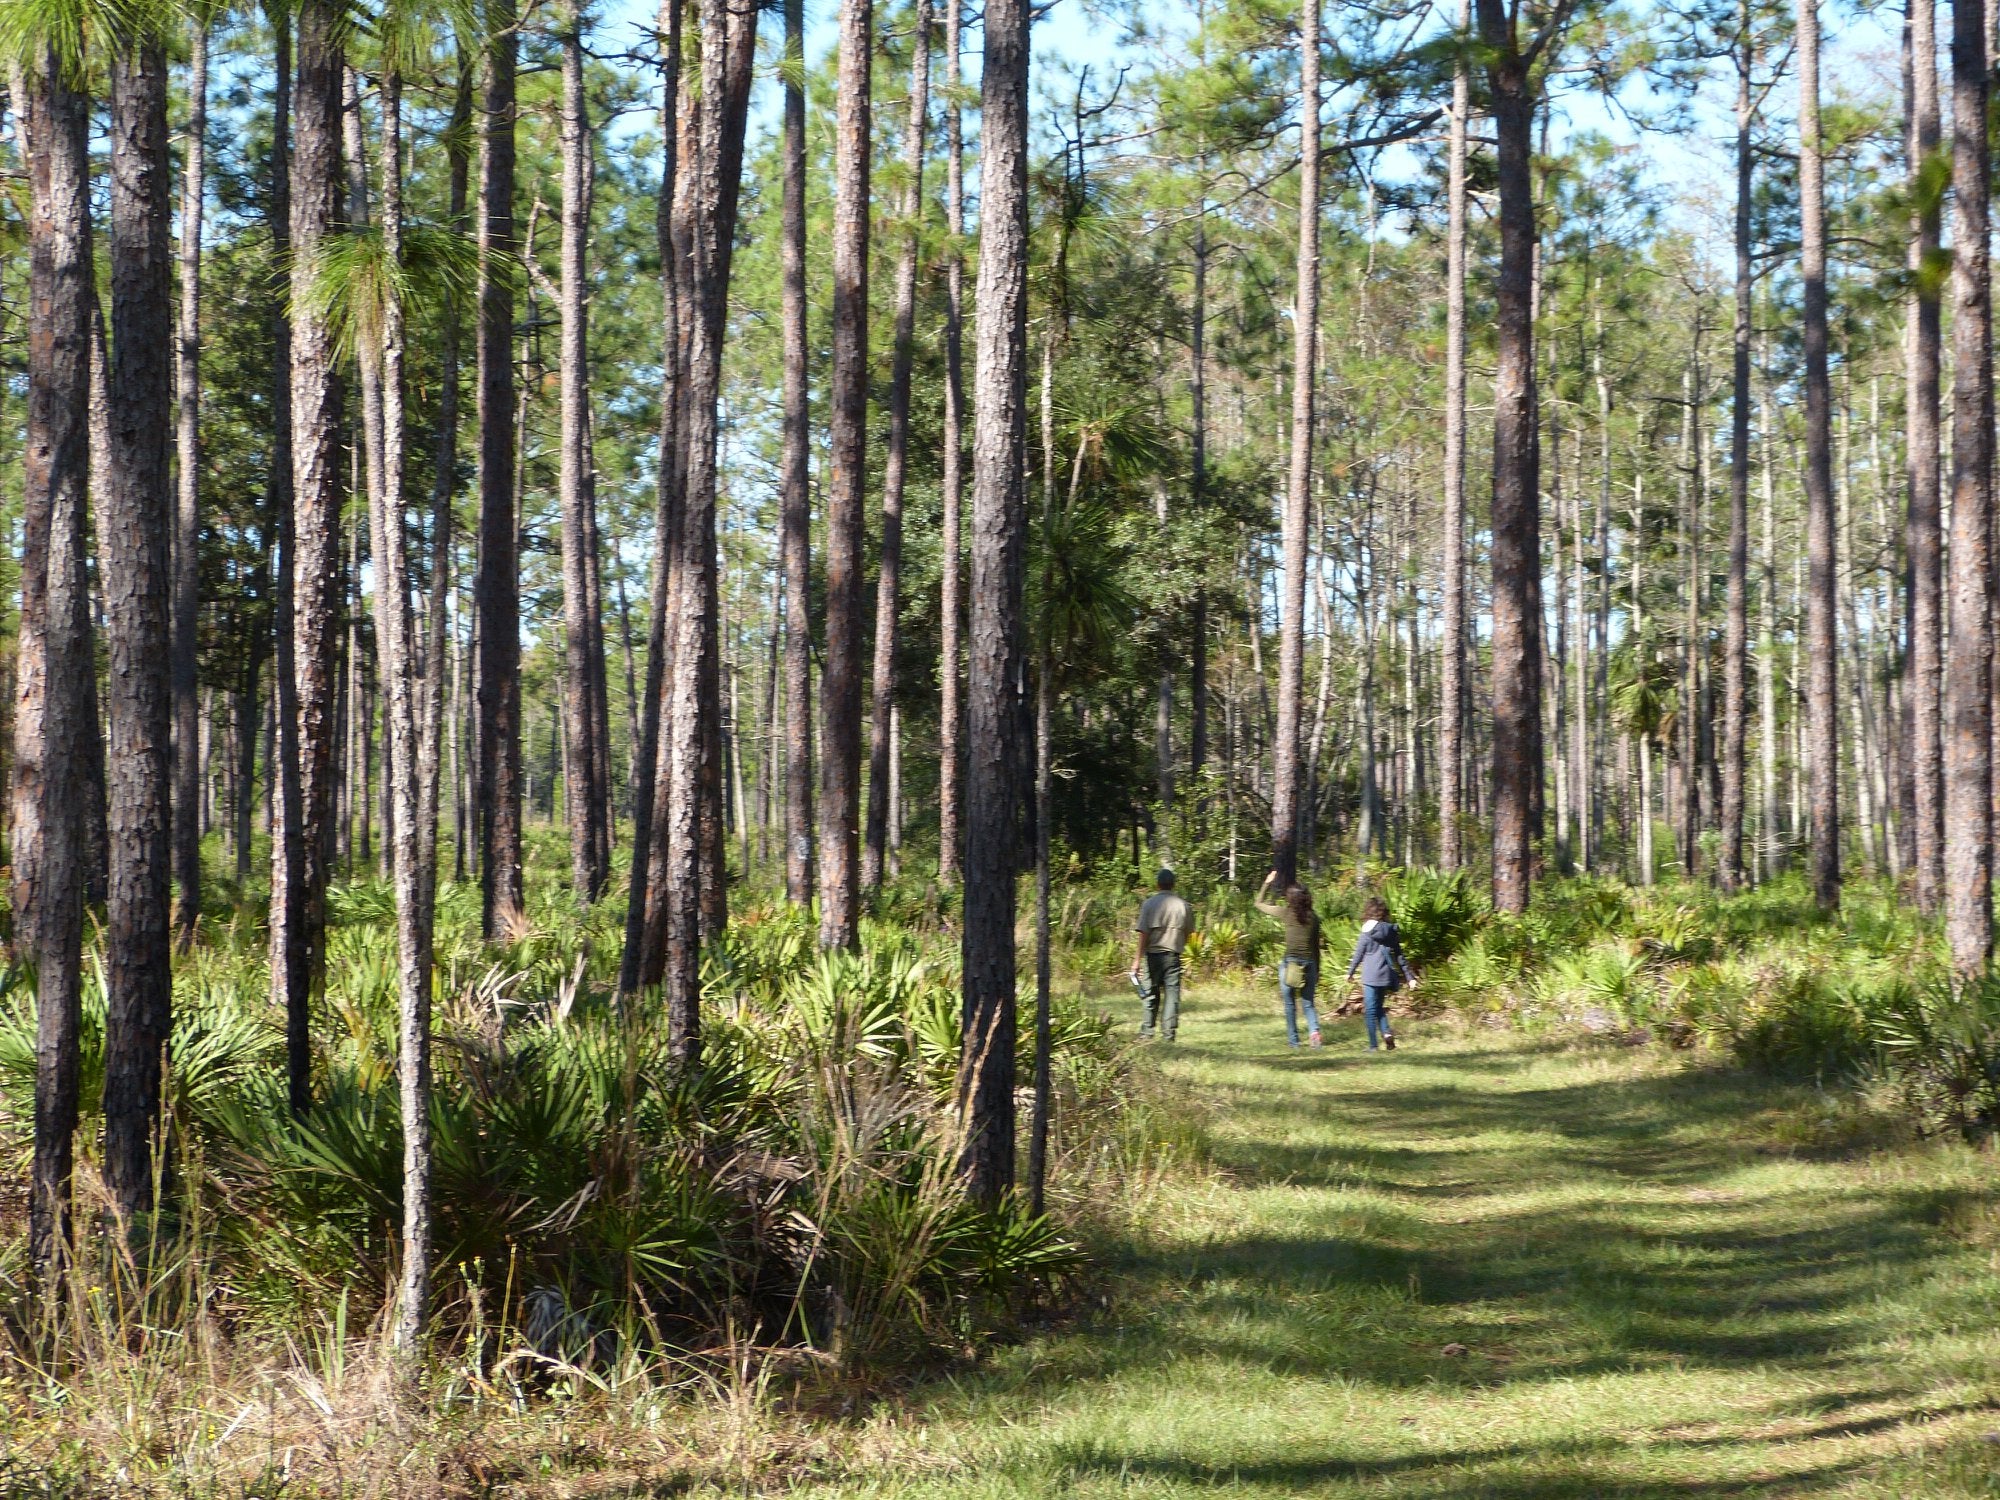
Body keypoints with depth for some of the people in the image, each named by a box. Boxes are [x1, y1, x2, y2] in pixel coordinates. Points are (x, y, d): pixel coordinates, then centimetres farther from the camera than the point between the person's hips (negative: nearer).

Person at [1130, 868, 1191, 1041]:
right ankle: (1168, 1032, -2)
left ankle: (1147, 1030, 14)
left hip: (1153, 954, 0)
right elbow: (1187, 932, 7)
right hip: (1173, 955, 0)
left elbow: (1144, 934, -9)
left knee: (1151, 993, 9)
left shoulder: (1150, 904, -5)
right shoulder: (1182, 905, 0)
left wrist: (1137, 959, -8)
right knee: (1172, 992, 2)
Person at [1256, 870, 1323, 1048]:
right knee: (1308, 1003, 11)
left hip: (1290, 963, -3)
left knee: (1290, 1004, 10)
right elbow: (1316, 946, 11)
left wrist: (1268, 883, 21)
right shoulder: (1313, 917, 5)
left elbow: (1260, 903, 10)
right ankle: (1314, 1030, -13)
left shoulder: (1286, 913, -3)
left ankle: (1293, 1039, 12)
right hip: (1309, 964, 3)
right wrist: (1317, 971, 19)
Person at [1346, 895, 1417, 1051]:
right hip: (1387, 976, 5)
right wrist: (1409, 977, 10)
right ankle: (1386, 1032, -3)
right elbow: (1399, 956, 6)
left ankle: (1373, 1045, 1)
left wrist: (1350, 972, 12)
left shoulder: (1367, 932, -8)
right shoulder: (1392, 931, 4)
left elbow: (1358, 955, -1)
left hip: (1370, 977, -5)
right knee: (1379, 1008, 19)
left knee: (1371, 1010, 2)